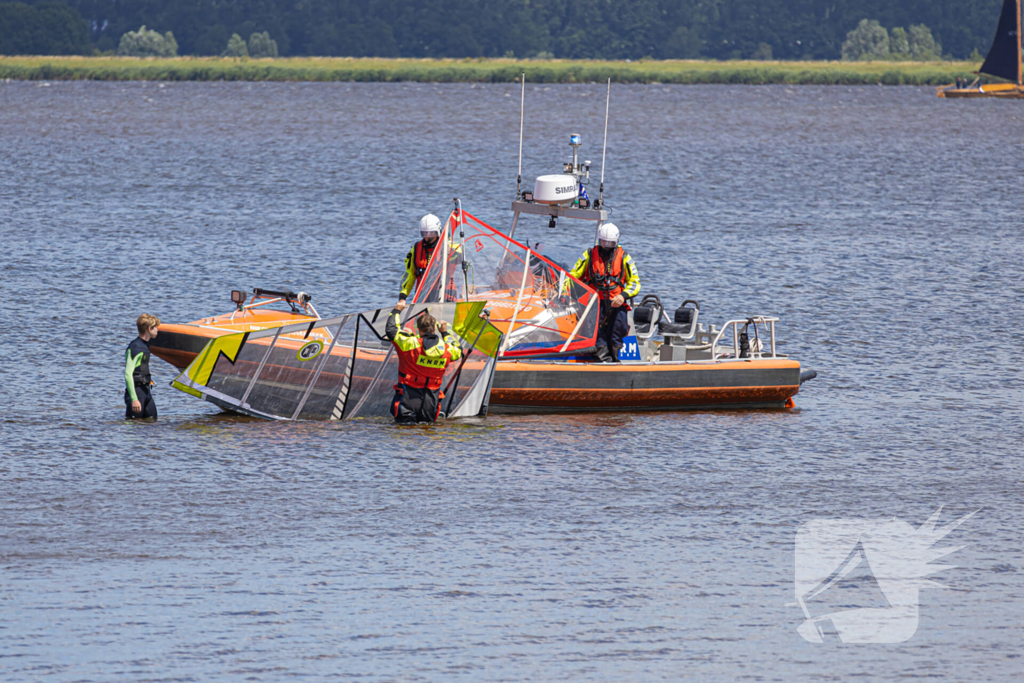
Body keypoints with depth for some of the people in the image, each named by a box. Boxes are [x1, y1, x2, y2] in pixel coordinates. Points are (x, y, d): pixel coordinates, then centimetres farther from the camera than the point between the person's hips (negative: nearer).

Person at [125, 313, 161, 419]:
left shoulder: (145, 345, 16)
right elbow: (128, 374, -21)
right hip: (136, 390, -9)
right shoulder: (135, 348, -15)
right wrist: (134, 399, -27)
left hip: (146, 391, 9)